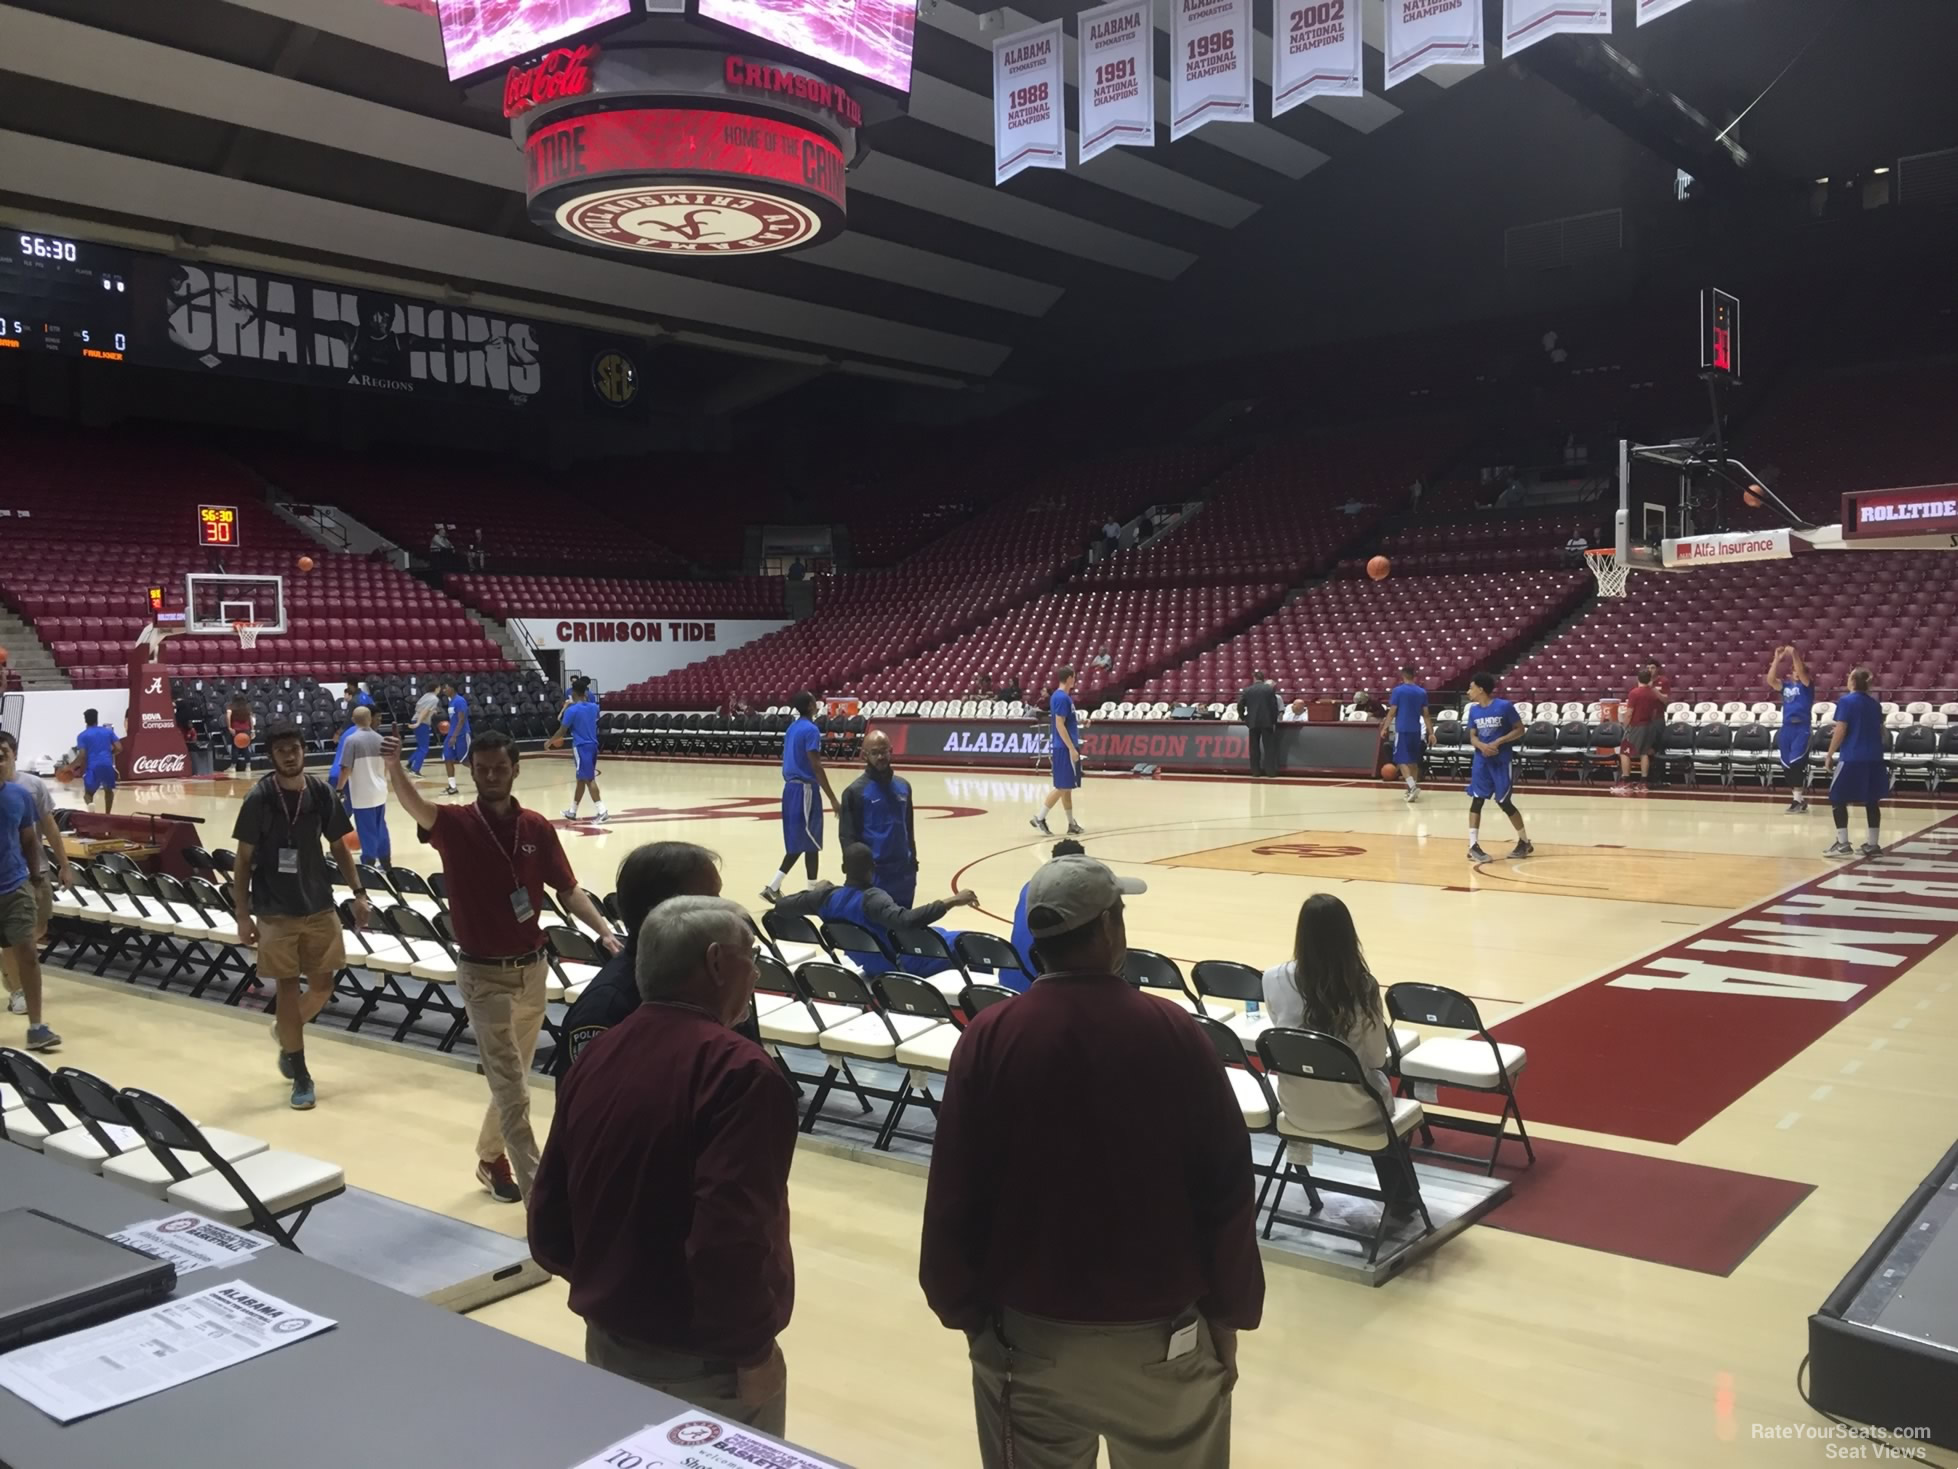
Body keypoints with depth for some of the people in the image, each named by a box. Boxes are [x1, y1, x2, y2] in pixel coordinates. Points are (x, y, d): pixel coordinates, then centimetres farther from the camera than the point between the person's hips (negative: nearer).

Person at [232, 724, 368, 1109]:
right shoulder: (258, 799, -10)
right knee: (288, 988, 2)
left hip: (319, 907, 3)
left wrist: (358, 893, 2)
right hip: (275, 912, -3)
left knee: (322, 986, 7)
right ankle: (301, 1076, 13)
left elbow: (338, 847, 9)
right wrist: (243, 915, -8)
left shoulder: (321, 792, -1)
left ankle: (285, 1031, 38)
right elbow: (244, 861, -5)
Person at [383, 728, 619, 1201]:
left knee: (512, 1078, 19)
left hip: (532, 967, 4)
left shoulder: (537, 828, 1)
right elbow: (414, 804, -31)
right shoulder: (455, 825, -10)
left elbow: (567, 889, 7)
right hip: (484, 973, -4)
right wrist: (394, 766, -52)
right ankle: (536, 1190, -1)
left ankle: (490, 1157, 40)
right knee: (511, 1087, -5)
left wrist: (602, 929, -8)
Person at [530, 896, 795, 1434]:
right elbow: (730, 1238, -31)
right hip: (704, 1360, -7)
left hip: (608, 1341, 7)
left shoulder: (596, 1053, 0)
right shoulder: (738, 1070, -23)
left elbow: (549, 1221, 7)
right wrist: (752, 1349, -17)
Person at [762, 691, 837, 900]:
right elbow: (816, 766, -19)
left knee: (798, 843, 13)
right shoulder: (811, 729, -14)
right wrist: (832, 798, -18)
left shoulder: (792, 728, 14)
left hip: (791, 787, 9)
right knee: (809, 843, -1)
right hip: (804, 789, -9)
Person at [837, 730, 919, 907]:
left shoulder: (903, 786, 10)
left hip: (903, 871, 5)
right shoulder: (855, 791, -7)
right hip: (872, 873, -5)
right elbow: (846, 836, -8)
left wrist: (913, 863, 15)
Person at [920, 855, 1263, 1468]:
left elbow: (954, 1193, -6)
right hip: (1161, 1333, -1)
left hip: (1027, 1333, 1)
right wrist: (1227, 1316, 5)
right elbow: (1227, 1188, -7)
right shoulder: (1174, 1034, -12)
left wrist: (964, 1311, 8)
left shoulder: (988, 1038, -11)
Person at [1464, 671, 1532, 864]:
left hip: (1501, 760, -4)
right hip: (1481, 760, 4)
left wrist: (1499, 742, -18)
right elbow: (1473, 736, 8)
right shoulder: (1474, 710, 3)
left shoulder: (1505, 706, -12)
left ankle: (1525, 841, 22)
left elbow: (1520, 730, -6)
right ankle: (1473, 846, -1)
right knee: (1476, 799, -4)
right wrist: (1482, 746, -14)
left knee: (1504, 802, 2)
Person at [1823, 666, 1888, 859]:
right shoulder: (1875, 704, 11)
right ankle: (1873, 844, 14)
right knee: (1871, 800, 11)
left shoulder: (1846, 701, -9)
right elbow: (1881, 731, 19)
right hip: (1874, 758, 7)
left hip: (1851, 758, -7)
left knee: (1837, 799, 2)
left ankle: (1843, 844, -3)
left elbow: (1840, 731, -13)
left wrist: (1829, 755, -6)